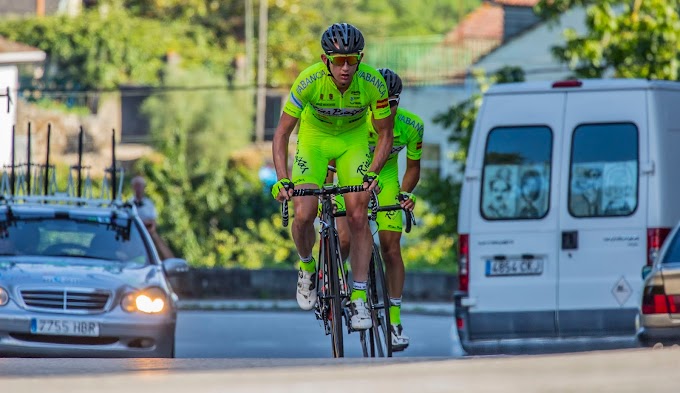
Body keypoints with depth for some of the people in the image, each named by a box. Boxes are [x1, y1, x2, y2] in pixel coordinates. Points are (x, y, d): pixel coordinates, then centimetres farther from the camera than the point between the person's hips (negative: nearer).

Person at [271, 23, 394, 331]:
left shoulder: (373, 83, -29)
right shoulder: (308, 81, -31)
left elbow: (385, 135, -14)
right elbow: (282, 133, -22)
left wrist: (372, 173, -28)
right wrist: (282, 180, -33)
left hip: (354, 138, 0)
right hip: (315, 137, 0)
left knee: (358, 215, -14)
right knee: (303, 215, -15)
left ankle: (359, 299, -7)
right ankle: (307, 268, 17)